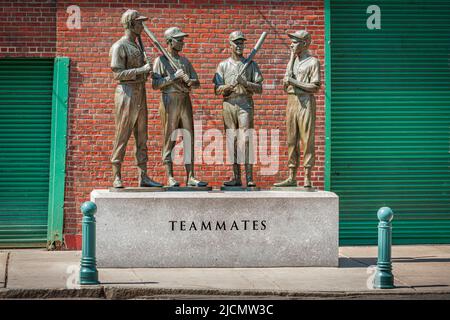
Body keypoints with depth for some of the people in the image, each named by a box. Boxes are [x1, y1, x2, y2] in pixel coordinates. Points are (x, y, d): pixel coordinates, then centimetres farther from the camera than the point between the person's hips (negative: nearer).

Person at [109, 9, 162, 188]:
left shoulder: (137, 46, 18)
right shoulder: (119, 47, -9)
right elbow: (118, 74, -16)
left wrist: (147, 72, 6)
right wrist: (141, 70, -18)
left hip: (140, 94, 8)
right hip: (126, 93, -8)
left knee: (142, 137, 5)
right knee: (122, 136, -5)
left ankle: (143, 177, 6)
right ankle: (116, 178, 0)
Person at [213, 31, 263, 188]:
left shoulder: (251, 64, 11)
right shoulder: (223, 65, 14)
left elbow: (259, 88, 5)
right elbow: (217, 90, 6)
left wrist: (245, 82, -11)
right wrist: (231, 85, -11)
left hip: (245, 104, -2)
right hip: (228, 104, 2)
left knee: (246, 139, -12)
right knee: (232, 140, 2)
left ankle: (249, 177, -14)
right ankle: (236, 177, 5)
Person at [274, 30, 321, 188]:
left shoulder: (313, 62, -3)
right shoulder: (291, 62, 20)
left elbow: (315, 87, -12)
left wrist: (294, 82, -13)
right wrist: (285, 83, -1)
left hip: (306, 102, -7)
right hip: (291, 101, 7)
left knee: (307, 141, -7)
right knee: (291, 141, 6)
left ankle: (307, 179, -6)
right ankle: (292, 177, 10)